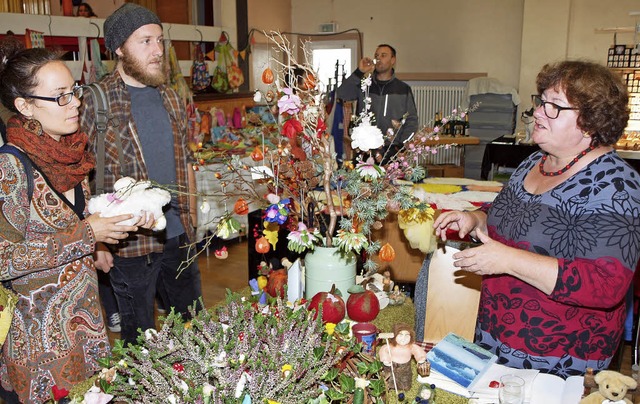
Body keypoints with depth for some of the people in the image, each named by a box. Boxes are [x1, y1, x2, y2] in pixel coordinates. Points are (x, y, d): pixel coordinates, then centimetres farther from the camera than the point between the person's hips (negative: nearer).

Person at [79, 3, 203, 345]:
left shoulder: (169, 97, 7)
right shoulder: (97, 101, -12)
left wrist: (186, 217, 14)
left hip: (178, 233, 6)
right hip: (130, 241, -5)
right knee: (140, 336, 12)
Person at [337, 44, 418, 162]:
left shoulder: (404, 89, 8)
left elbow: (412, 121, 6)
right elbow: (341, 94, -7)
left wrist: (401, 147, -5)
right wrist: (359, 72, -12)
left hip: (392, 152, 0)